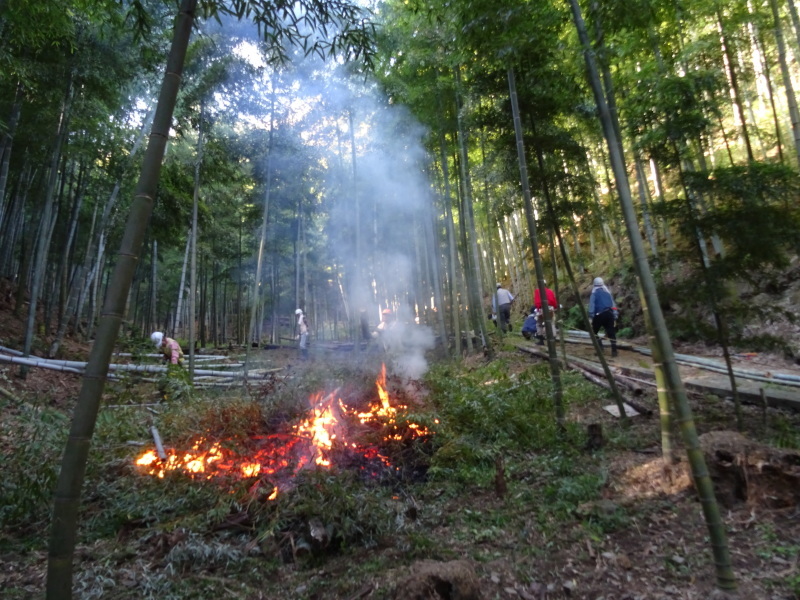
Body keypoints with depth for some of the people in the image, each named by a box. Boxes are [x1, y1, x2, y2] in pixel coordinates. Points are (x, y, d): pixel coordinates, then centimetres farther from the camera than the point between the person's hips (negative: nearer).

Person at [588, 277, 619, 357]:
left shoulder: (594, 293, 7)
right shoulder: (608, 293, 21)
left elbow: (592, 305, -6)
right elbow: (613, 305, 17)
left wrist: (591, 317, -9)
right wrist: (615, 317, 18)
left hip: (599, 315, -4)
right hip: (609, 314, 4)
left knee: (594, 331, 12)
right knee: (611, 332, 6)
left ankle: (600, 348, 1)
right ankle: (614, 350, -1)